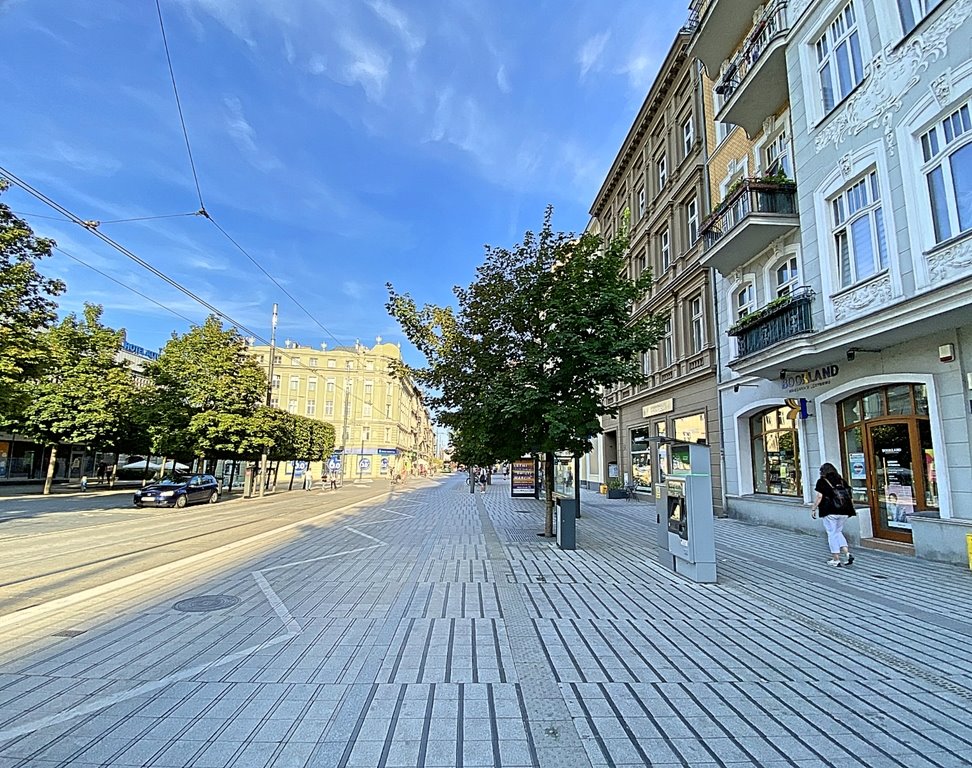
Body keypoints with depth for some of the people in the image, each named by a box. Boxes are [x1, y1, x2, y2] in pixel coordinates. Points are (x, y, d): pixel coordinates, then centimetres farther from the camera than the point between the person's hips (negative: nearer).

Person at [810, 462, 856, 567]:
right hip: (844, 512, 5)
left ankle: (836, 560, 7)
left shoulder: (822, 482, -4)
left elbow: (819, 497, -10)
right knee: (838, 532, 20)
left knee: (832, 534, 3)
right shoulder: (842, 481, 10)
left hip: (829, 512, -5)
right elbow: (850, 496, 8)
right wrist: (850, 509, 16)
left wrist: (813, 509, -2)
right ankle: (848, 554, 6)